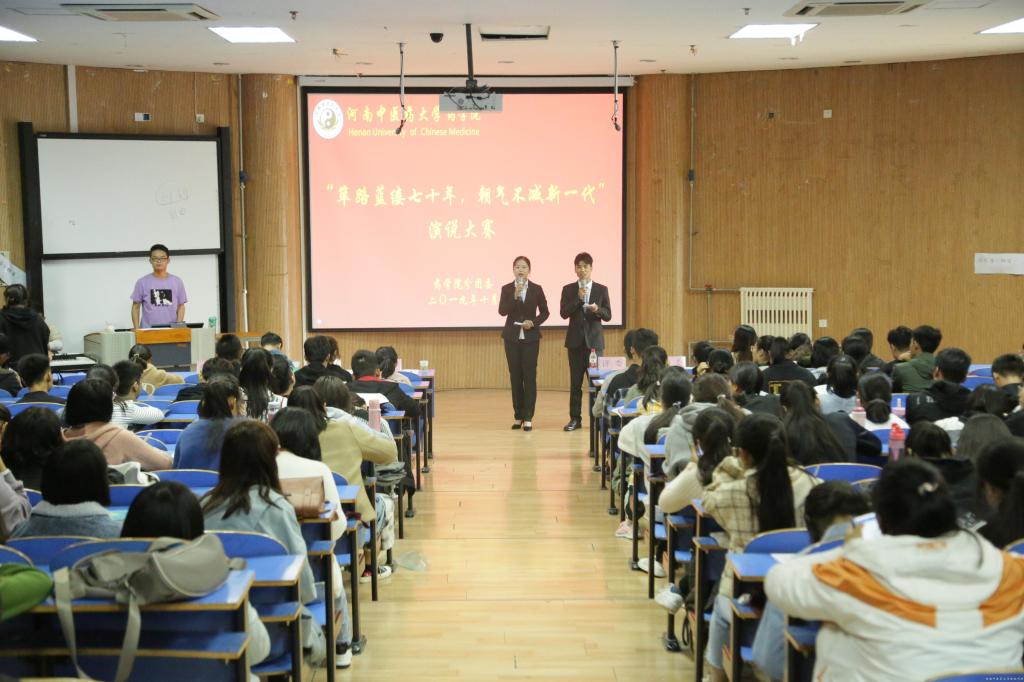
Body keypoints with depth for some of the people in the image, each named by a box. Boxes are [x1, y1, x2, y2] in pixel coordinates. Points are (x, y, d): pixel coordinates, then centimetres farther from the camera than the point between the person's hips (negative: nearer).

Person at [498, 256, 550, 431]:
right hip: (512, 337, 1)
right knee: (515, 376, 4)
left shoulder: (536, 289, 1)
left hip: (530, 337, -1)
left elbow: (545, 312, 6)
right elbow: (502, 311, -10)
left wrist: (533, 322, -11)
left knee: (530, 376, -5)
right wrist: (515, 296, -20)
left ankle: (528, 417, -3)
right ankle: (518, 416, 12)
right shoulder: (507, 289, 2)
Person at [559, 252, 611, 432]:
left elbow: (608, 315, 3)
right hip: (575, 339, 1)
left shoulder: (601, 289, 5)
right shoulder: (568, 289, 6)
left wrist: (597, 309, -17)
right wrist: (578, 298, -14)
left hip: (594, 340, 0)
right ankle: (575, 418, 8)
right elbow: (563, 313, -4)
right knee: (575, 382, 4)